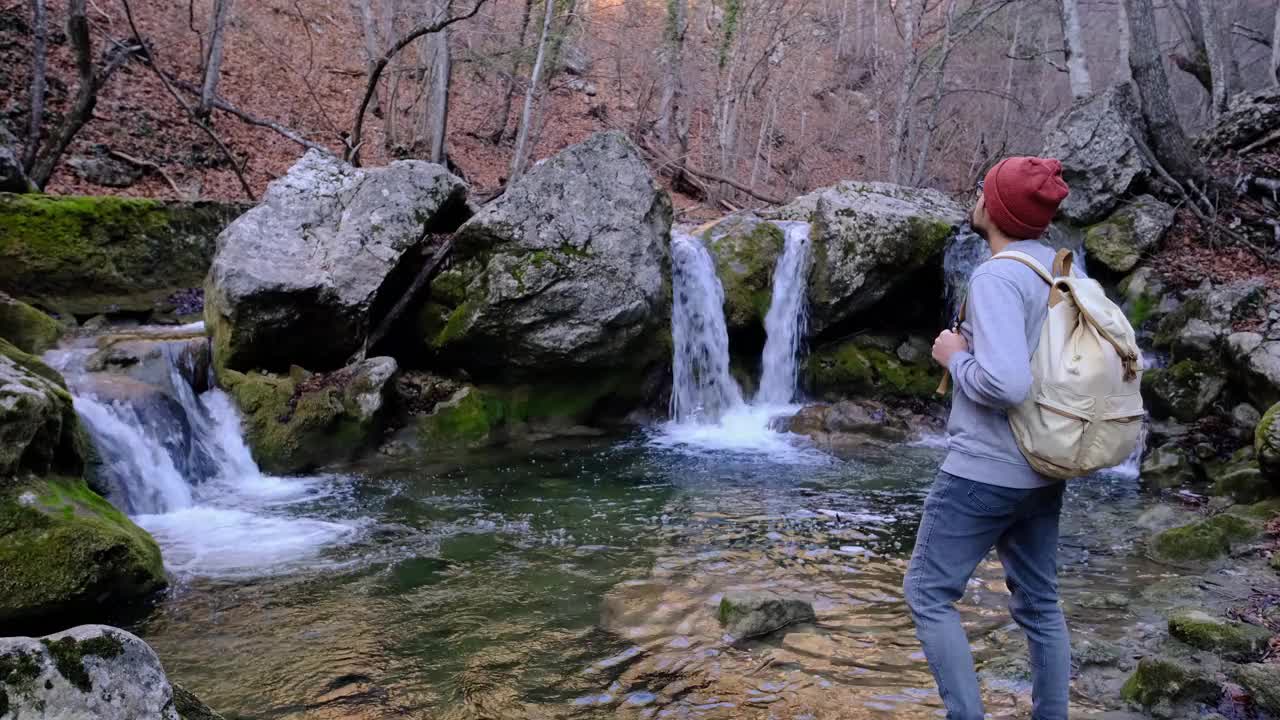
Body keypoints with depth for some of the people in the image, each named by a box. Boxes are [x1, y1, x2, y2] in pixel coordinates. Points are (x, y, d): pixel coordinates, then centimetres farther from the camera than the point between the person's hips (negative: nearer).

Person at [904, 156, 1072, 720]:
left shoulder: (996, 277, -20)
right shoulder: (1061, 271, 7)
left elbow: (1006, 384, -31)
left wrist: (955, 356, -13)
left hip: (986, 469, -9)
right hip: (1043, 469, 9)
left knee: (928, 593, 5)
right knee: (1039, 604, 17)